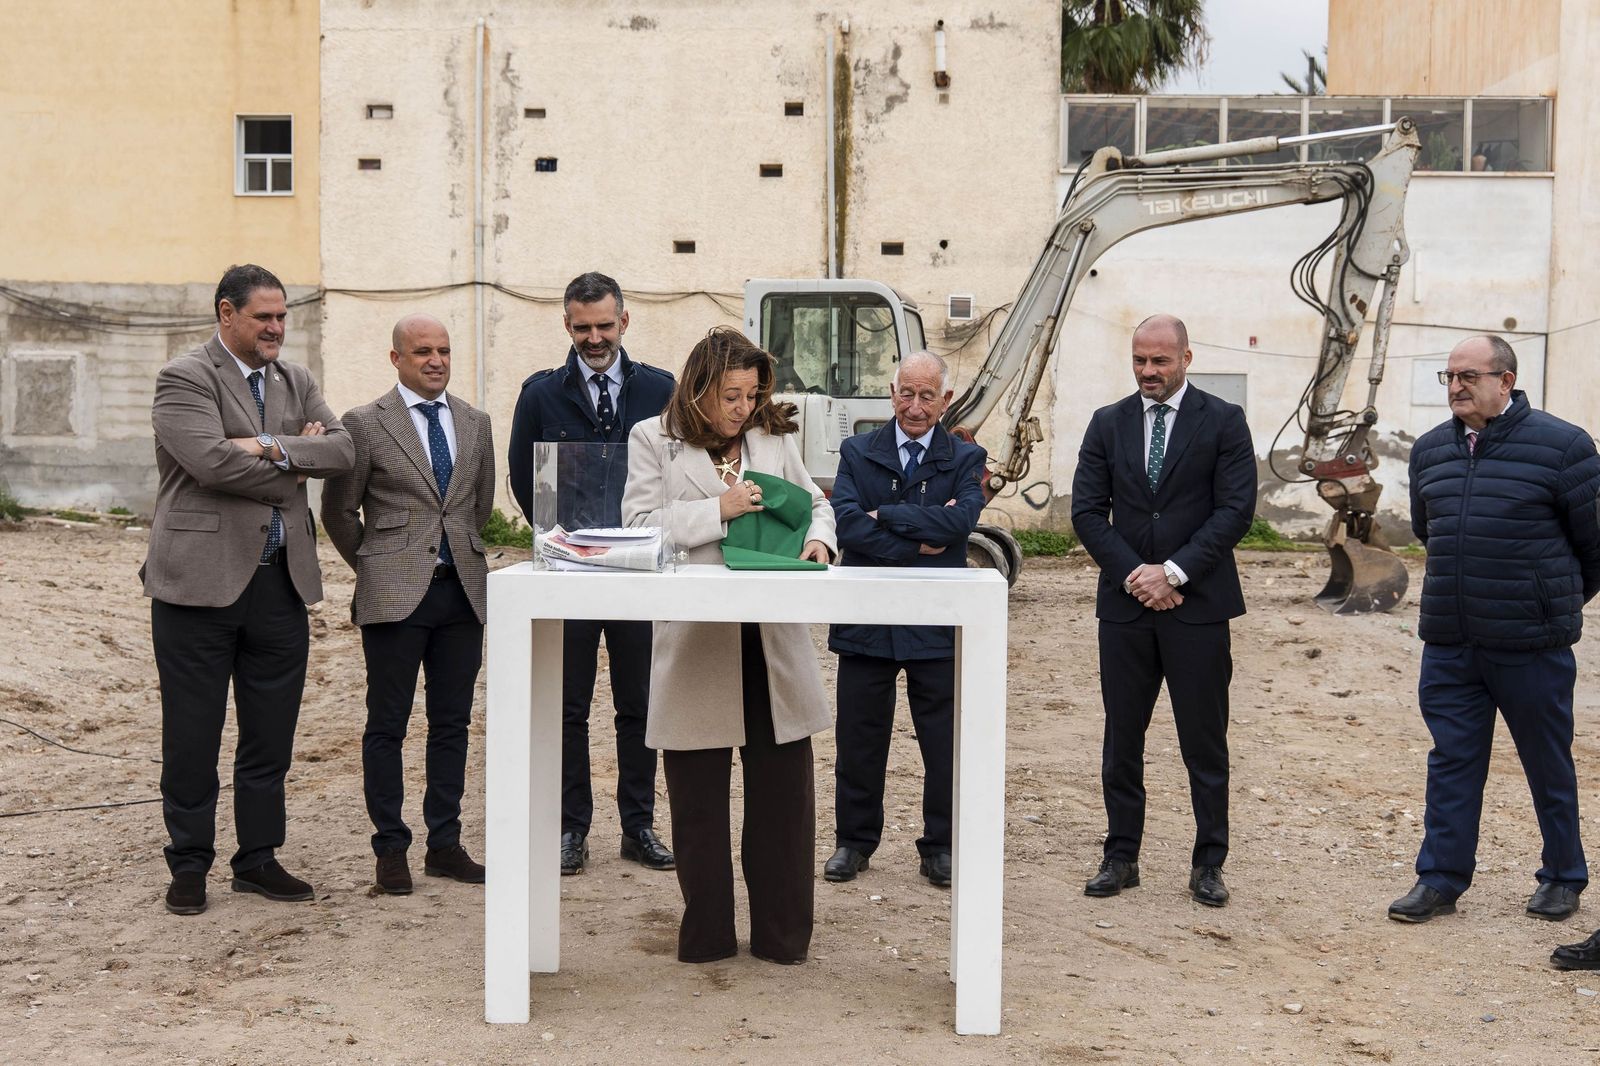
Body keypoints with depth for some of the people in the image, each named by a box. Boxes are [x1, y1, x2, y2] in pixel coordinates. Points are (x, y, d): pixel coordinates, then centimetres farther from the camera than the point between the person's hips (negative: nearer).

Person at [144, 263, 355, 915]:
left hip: (281, 580, 6)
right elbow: (211, 460, -20)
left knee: (271, 733, 11)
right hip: (201, 579, -5)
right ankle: (189, 866, 17)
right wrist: (293, 463, -7)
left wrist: (272, 447, -15)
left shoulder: (296, 382, 14)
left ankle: (258, 858, 24)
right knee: (192, 734, 4)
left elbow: (342, 450, 0)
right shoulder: (183, 379, -6)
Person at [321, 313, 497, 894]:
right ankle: (391, 849, 12)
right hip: (395, 593, -4)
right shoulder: (365, 424, -3)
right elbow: (337, 512, 3)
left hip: (462, 588, 4)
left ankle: (444, 844, 18)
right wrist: (375, 565, 9)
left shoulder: (475, 423, 11)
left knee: (452, 722, 9)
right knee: (387, 725, 2)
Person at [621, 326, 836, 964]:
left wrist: (817, 539, -1)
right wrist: (718, 509, -13)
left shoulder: (775, 438, 13)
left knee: (783, 790, 5)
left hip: (774, 642, 2)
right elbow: (637, 525, -6)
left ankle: (782, 934, 18)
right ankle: (706, 935, 22)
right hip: (695, 642, -2)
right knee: (698, 797, 8)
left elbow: (814, 502, 21)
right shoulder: (653, 439, 4)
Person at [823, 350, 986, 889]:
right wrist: (916, 547, -16)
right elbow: (847, 523, -12)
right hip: (866, 618, 1)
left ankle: (940, 846, 21)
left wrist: (885, 515, -14)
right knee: (859, 741, 10)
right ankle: (854, 841, 25)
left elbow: (961, 519, -16)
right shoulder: (857, 452, 4)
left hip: (937, 623, 0)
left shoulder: (965, 459, 3)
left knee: (944, 744, 7)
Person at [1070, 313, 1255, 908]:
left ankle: (1208, 863, 15)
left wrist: (1174, 572, -14)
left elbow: (1236, 510, -6)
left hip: (1197, 604, -2)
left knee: (1204, 742, 4)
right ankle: (1121, 857, 18)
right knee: (1121, 739, 8)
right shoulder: (1108, 424, 8)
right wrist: (1134, 575, -9)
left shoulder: (1223, 422, 1)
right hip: (1124, 603, 3)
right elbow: (1087, 511, 3)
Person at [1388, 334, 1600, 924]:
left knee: (1549, 765, 11)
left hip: (1532, 646, -4)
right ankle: (1441, 880, 14)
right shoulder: (1430, 449, 6)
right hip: (1448, 643, 4)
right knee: (1451, 762, 7)